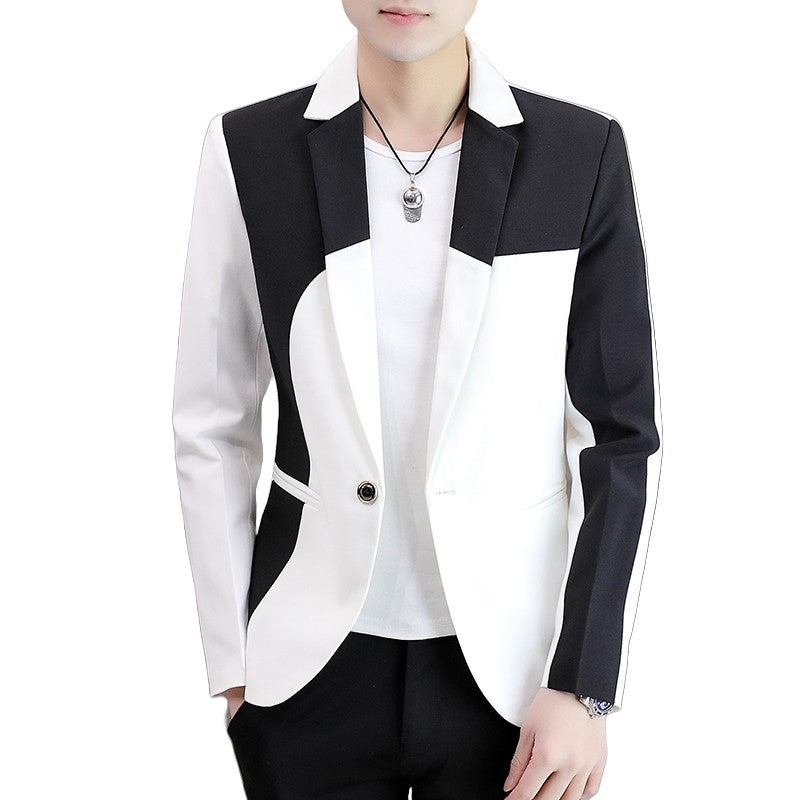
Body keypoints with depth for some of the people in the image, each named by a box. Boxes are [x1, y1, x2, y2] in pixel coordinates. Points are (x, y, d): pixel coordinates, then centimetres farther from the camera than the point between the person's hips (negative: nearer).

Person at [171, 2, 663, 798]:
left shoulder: (583, 154, -7)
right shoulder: (250, 150, -5)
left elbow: (621, 434, -4)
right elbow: (212, 426, 1)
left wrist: (586, 688, -6)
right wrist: (233, 668, 2)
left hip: (510, 664, 0)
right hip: (316, 668, 1)